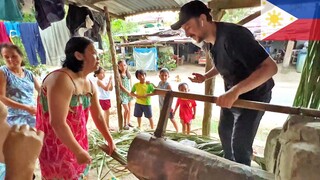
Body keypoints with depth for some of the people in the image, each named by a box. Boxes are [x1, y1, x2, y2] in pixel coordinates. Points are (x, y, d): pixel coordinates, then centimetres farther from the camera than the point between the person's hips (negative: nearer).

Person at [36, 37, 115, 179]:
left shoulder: (89, 84, 2)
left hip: (77, 142, 8)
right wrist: (79, 151, -21)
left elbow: (98, 116, 8)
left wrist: (110, 141, 11)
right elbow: (57, 123, -29)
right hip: (56, 146, -8)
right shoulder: (62, 79, -26)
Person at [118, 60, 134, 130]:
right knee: (126, 109, -5)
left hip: (130, 93, 6)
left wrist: (131, 92, 3)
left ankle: (128, 122, 28)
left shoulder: (128, 73, 6)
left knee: (130, 109, 12)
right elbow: (121, 86, -13)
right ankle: (125, 124, 12)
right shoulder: (119, 75, -11)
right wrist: (128, 92, -12)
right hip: (123, 93, -6)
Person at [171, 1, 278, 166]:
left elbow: (270, 67, -35)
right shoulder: (211, 40, -4)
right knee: (224, 133, 21)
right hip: (231, 95, 9)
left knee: (240, 144, -7)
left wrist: (235, 91, -44)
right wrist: (206, 77, -2)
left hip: (253, 95, -8)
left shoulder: (233, 35, -32)